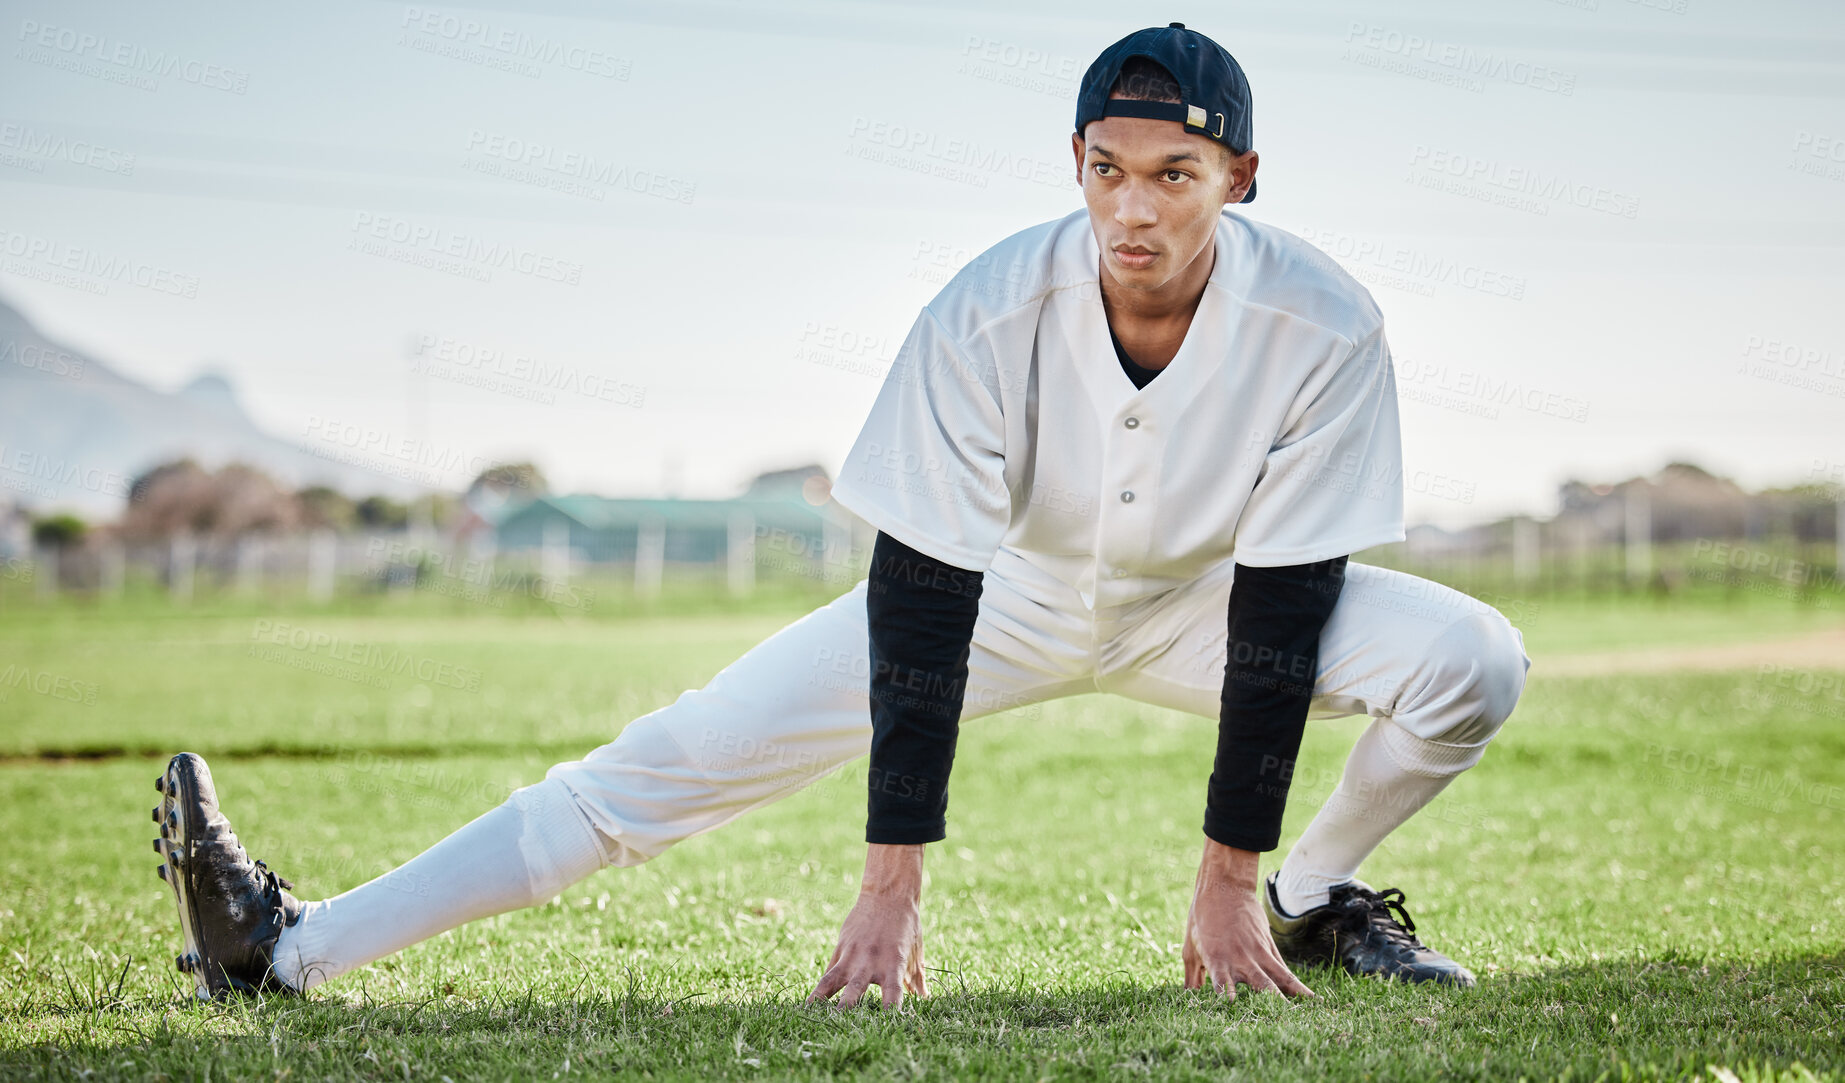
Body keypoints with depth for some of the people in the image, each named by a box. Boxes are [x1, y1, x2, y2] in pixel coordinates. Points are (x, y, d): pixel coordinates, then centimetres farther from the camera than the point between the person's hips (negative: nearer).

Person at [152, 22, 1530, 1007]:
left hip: (1199, 603, 1)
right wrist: (894, 889, -32)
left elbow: (1279, 608, -24)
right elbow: (921, 600, -30)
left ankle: (1312, 901, 6)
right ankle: (295, 946, -13)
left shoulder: (1322, 326, -30)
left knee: (1473, 659, -21)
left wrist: (1229, 881, -23)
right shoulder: (988, 316, -31)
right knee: (693, 751, -13)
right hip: (1004, 587, -1)